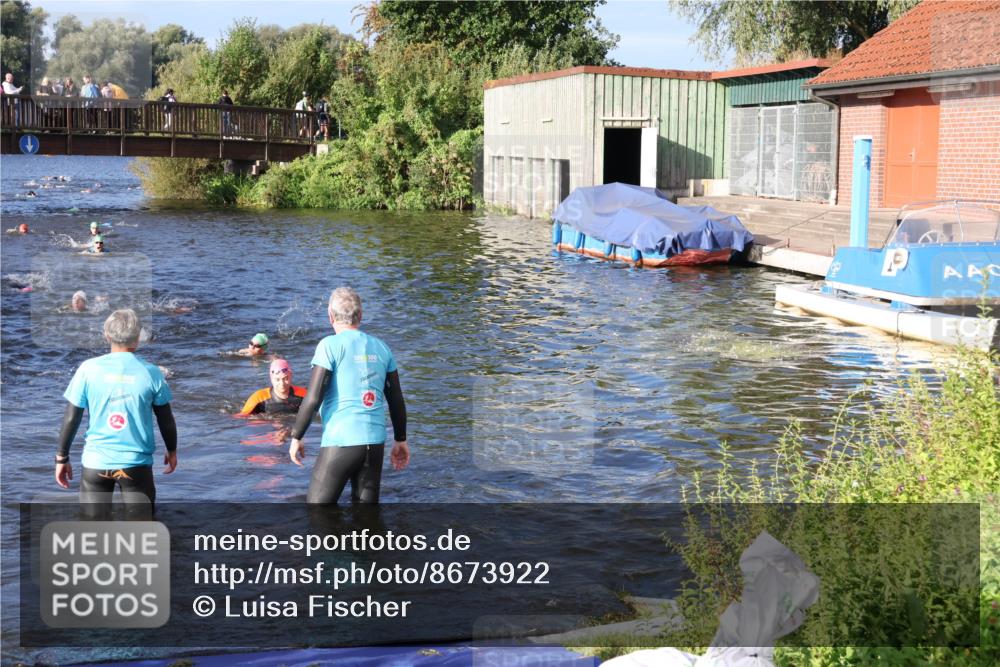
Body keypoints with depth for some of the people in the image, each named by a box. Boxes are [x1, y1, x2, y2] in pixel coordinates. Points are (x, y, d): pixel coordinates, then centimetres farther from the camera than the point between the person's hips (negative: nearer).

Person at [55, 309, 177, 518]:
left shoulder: (89, 369, -6)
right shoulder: (150, 372, -5)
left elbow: (71, 418, -3)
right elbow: (165, 420, 4)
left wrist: (62, 457, 9)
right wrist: (172, 451, 21)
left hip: (96, 462, 1)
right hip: (137, 463, 0)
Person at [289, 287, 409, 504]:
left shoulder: (330, 345, -6)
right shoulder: (381, 348, 10)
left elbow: (313, 398, -11)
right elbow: (396, 400, 13)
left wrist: (296, 437, 0)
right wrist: (400, 440, 23)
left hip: (340, 442, -5)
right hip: (375, 442, 5)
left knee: (317, 506, 4)